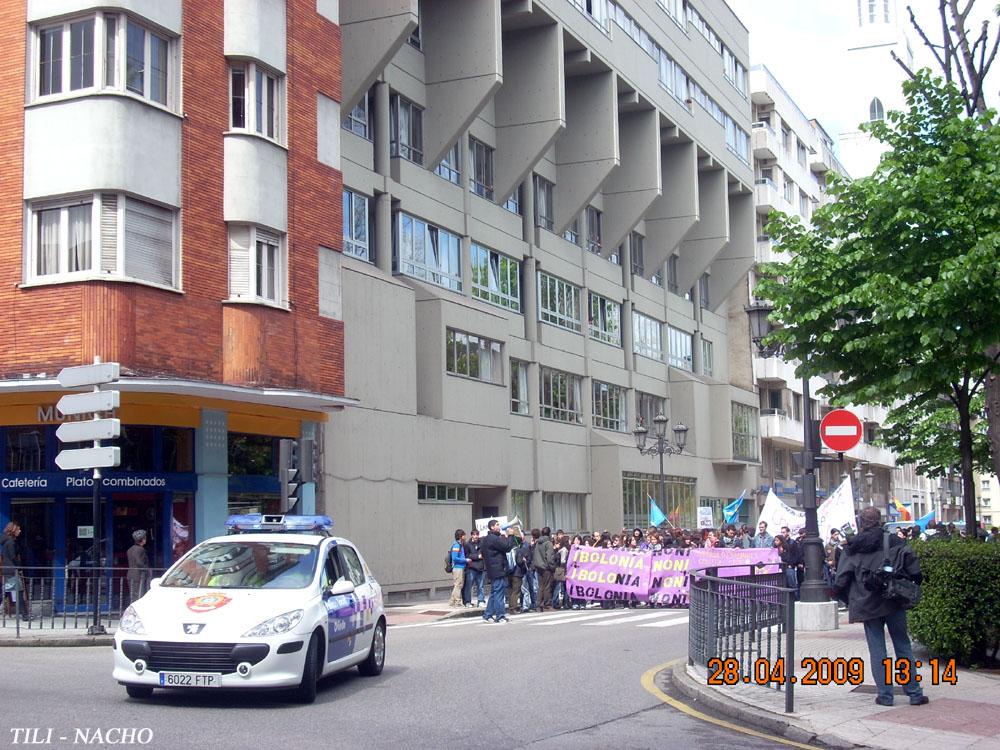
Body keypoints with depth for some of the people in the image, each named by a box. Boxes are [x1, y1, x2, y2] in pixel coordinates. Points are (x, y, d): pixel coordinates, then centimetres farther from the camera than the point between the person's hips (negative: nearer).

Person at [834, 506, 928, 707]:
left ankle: (885, 695, 5)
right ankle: (915, 694, 9)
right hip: (893, 603, 0)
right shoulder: (894, 543, -1)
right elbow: (914, 569, -9)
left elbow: (841, 580, -2)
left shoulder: (852, 548, 0)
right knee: (903, 647, 7)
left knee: (877, 650, 6)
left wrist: (847, 600, 12)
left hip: (867, 606, 0)